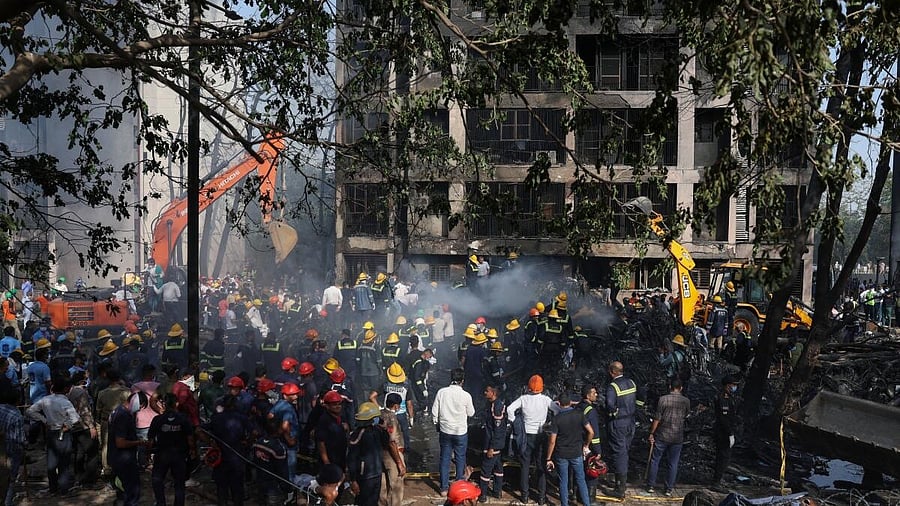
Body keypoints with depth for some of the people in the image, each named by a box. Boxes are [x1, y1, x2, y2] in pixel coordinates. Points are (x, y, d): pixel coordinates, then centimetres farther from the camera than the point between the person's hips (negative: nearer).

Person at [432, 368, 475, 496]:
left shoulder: (441, 392, -10)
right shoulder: (466, 395, -16)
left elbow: (434, 412, -3)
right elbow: (471, 413, -2)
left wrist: (437, 425, 12)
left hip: (445, 431, 2)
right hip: (461, 432, -2)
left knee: (444, 459, 12)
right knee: (460, 459, 15)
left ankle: (444, 488, 18)